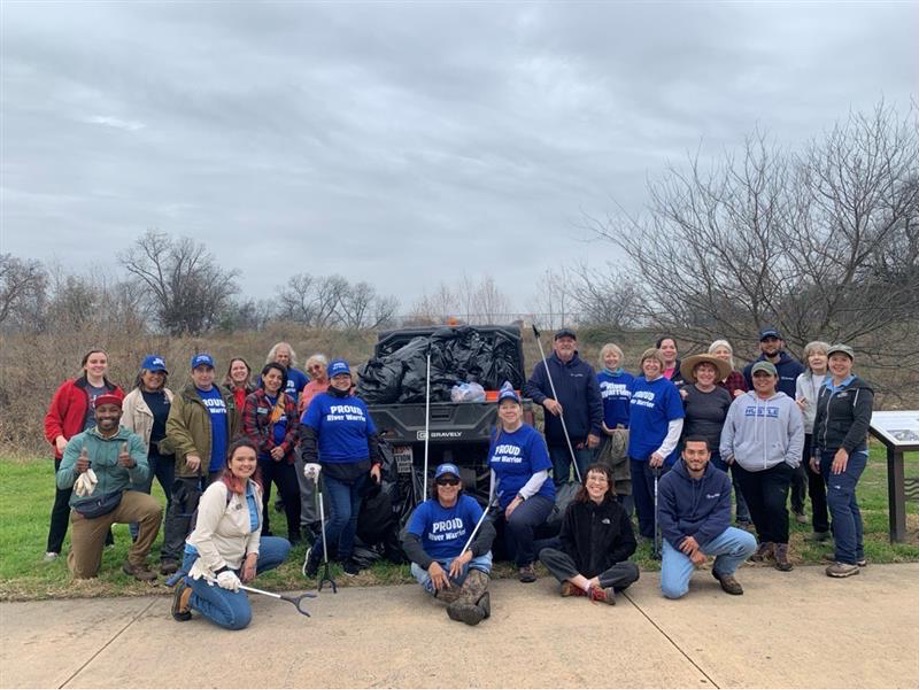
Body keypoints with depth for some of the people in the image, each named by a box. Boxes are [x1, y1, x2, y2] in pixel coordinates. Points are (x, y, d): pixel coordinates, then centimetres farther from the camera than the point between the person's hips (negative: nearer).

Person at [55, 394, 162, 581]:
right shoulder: (78, 442, -3)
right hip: (87, 507, 0)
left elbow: (142, 476, -17)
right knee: (84, 574, 1)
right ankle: (78, 550, 39)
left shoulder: (133, 440, -4)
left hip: (120, 500, 0)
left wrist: (132, 465, -41)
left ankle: (135, 563, -7)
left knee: (153, 509, -31)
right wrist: (75, 469, -33)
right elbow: (61, 482, -11)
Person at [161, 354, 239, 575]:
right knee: (182, 511, -5)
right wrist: (189, 452, -21)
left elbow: (235, 430, 18)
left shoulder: (226, 397, 15)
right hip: (191, 467, -5)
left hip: (219, 468, 5)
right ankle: (169, 556, 0)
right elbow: (174, 428, -12)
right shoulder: (183, 398, -1)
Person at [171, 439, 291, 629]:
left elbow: (256, 527, 11)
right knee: (239, 617, -22)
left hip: (235, 557, 8)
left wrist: (252, 556, -5)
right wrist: (222, 571, -24)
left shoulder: (255, 489, 1)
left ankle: (235, 580, 7)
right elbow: (202, 537, -24)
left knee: (282, 547, -1)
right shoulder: (218, 490, -23)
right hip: (204, 562, -8)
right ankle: (188, 595, 0)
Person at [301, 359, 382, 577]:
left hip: (361, 469, 5)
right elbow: (307, 432, -9)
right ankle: (315, 554, 7)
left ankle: (346, 557, 25)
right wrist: (310, 460, -20)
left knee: (352, 516, 10)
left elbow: (371, 436, 17)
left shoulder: (359, 404, 14)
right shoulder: (320, 401, -1)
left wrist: (375, 463, 10)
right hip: (334, 470, -5)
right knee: (341, 515, -12)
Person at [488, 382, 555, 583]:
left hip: (538, 496, -6)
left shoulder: (532, 436, -11)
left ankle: (526, 563, -11)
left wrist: (519, 498, -20)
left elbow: (541, 474, -14)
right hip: (507, 499, 7)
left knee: (518, 520, -37)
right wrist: (492, 500, 10)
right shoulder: (497, 436, 7)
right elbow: (494, 470, 15)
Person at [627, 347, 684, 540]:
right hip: (636, 451, 6)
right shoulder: (636, 383, 8)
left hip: (656, 454, -6)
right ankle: (646, 534, 30)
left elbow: (676, 423, -12)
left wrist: (663, 451, -16)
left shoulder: (668, 388, -9)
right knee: (640, 497, 15)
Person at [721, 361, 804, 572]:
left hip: (777, 467, -3)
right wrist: (727, 452, 5)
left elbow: (797, 433, 4)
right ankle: (765, 542, 28)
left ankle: (781, 547, 3)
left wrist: (791, 459, -3)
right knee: (756, 508, 10)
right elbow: (728, 429, 12)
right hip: (746, 467, 3)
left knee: (775, 506, -15)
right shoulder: (740, 402, 10)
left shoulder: (788, 404, 6)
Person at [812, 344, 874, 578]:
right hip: (828, 453, 7)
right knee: (847, 503, 12)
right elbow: (819, 423, 22)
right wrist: (815, 453, 20)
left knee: (838, 501, -16)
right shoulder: (825, 389, 17)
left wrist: (845, 449, -23)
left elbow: (862, 422, -16)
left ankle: (847, 559, -11)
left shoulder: (860, 389, -5)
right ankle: (857, 554, 19)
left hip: (850, 454, -7)